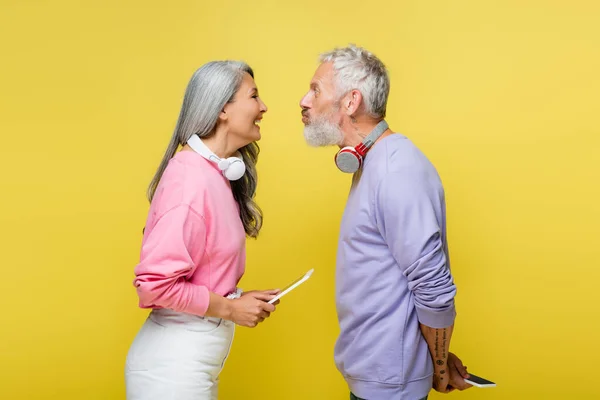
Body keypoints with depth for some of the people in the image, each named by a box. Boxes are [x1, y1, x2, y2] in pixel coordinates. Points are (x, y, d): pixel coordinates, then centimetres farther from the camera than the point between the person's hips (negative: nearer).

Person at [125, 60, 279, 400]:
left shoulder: (217, 174, 5)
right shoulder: (191, 180, -22)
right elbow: (155, 282, -24)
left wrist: (238, 297, -1)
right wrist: (230, 308, -15)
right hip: (174, 363, -8)